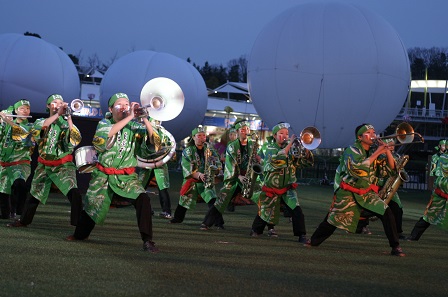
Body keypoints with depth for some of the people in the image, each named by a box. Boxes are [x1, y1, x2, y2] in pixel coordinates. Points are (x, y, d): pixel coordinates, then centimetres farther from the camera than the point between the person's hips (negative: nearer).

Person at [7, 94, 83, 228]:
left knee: (74, 193, -23)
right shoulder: (41, 121, 5)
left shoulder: (67, 123, 0)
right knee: (34, 194, 16)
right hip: (44, 165, 3)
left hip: (64, 165, -3)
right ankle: (24, 220, 36)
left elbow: (75, 140, -18)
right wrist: (57, 114, -29)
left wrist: (69, 119, -27)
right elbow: (35, 130, -21)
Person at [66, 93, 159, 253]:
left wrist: (145, 120, -28)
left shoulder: (135, 127, -2)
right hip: (103, 175, 1)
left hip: (127, 177, -1)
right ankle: (80, 234, 41)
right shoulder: (104, 123, 0)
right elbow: (105, 134, -25)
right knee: (91, 206, 11)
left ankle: (147, 241, -22)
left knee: (143, 200, -26)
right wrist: (130, 117, -29)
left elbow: (153, 142, -16)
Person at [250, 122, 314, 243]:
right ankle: (255, 230, 38)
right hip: (271, 189, -1)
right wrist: (290, 144, -31)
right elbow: (276, 158, -29)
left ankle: (302, 235, -13)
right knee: (265, 214, 10)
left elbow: (308, 162, -2)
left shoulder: (292, 149, 3)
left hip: (288, 188, 1)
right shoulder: (270, 148, -6)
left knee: (296, 210, -20)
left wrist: (305, 149, -20)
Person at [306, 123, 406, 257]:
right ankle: (314, 241, 29)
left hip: (367, 194, 4)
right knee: (332, 221, 4)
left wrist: (387, 150, -15)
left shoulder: (373, 152, 5)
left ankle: (395, 247, -12)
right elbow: (358, 167, -29)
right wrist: (377, 153, -27)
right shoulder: (352, 150, -10)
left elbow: (391, 167, -1)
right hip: (348, 194, -4)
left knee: (387, 213, -17)